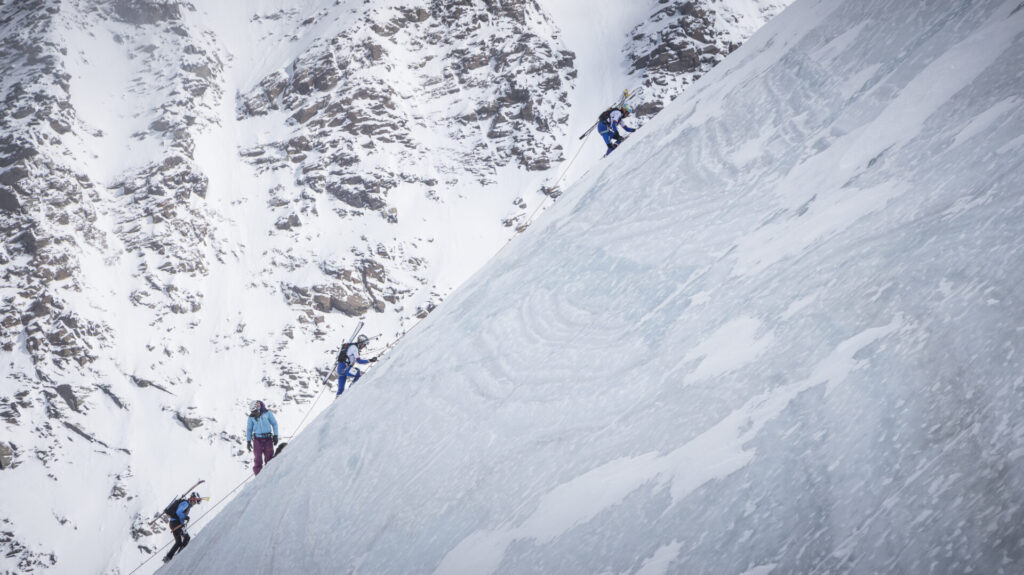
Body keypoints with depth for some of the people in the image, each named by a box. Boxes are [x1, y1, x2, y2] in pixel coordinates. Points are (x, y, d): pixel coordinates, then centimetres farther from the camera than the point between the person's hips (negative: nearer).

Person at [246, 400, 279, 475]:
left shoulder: (267, 413, -5)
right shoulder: (251, 417, -2)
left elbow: (274, 424, 5)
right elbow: (249, 429, 9)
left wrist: (275, 436, 2)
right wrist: (248, 441, 6)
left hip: (268, 438, 0)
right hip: (257, 439, 0)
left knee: (269, 458, 0)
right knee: (258, 459, -3)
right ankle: (258, 475, 2)